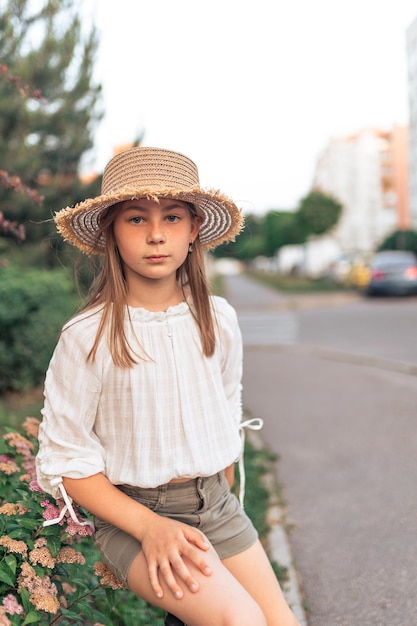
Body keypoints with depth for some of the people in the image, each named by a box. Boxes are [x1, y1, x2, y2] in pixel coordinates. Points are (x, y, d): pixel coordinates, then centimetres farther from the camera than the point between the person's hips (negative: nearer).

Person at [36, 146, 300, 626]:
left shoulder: (219, 319, -2)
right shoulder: (86, 336, -15)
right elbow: (66, 462, -11)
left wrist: (220, 500, 12)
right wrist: (150, 526, -19)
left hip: (214, 501, 5)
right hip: (130, 513, -4)